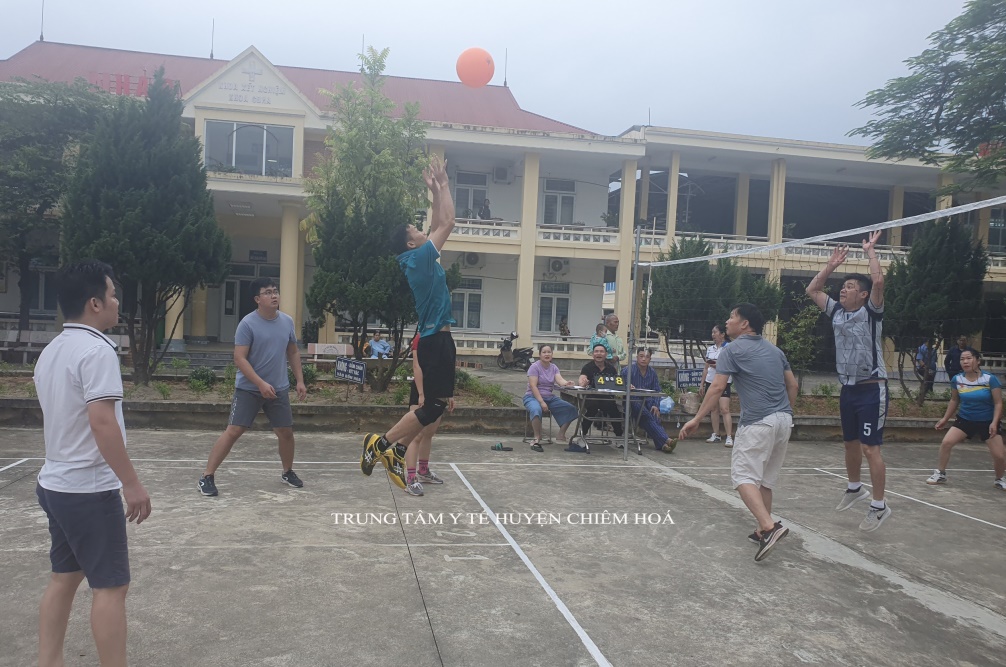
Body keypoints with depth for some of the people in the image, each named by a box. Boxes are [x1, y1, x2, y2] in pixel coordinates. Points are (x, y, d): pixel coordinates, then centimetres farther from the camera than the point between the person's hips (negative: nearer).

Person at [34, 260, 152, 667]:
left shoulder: (51, 351, 10)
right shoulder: (96, 349, -19)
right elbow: (101, 422, -26)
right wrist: (132, 484, -22)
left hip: (55, 484, 9)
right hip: (90, 490, -9)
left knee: (64, 578, 15)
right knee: (110, 586, -1)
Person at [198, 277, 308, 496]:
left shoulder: (287, 321, 3)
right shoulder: (248, 323, -14)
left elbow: (293, 353, 15)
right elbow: (239, 359, -17)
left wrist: (300, 381, 8)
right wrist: (261, 384, -24)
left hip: (279, 389, 5)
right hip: (248, 388, -5)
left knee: (286, 431, 10)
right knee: (233, 431, -7)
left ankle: (287, 472, 31)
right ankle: (207, 476, 3)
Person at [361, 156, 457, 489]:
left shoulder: (420, 260, 13)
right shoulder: (419, 257, -11)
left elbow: (438, 225, 25)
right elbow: (448, 222, -10)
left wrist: (435, 191, 21)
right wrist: (443, 186, 0)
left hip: (435, 339, 10)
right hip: (436, 340, -10)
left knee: (434, 405, 11)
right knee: (433, 406, -8)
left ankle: (394, 454, 12)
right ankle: (382, 443, -1)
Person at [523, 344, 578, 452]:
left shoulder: (554, 367, 9)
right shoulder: (535, 367, -8)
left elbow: (560, 380, -10)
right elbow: (533, 386, -17)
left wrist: (566, 383, -35)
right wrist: (541, 402, -27)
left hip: (550, 397, 6)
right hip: (533, 397, -6)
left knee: (571, 409, -8)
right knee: (536, 410, -40)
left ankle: (561, 436, 4)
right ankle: (537, 439, -27)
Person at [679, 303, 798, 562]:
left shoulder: (733, 350, -4)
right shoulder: (774, 350, 17)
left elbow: (717, 388, -11)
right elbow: (793, 385, 19)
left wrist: (696, 420, -10)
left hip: (758, 423, -7)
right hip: (783, 420, 7)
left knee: (744, 476, -6)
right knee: (766, 479, 16)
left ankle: (770, 526, -22)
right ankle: (764, 531, 20)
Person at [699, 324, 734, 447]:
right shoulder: (710, 349, 14)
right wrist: (702, 384, 15)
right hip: (710, 381, 6)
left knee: (724, 409, -12)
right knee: (714, 409, 8)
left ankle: (729, 437, -12)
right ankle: (715, 435, 14)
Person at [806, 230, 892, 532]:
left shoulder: (871, 312, -8)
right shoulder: (837, 312, 8)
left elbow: (878, 281, -25)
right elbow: (812, 290, 16)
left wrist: (870, 250, -13)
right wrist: (832, 264, 11)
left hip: (871, 389, -7)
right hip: (848, 388, 7)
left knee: (870, 448, -7)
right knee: (850, 443, 18)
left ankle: (879, 506, 2)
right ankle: (854, 488, 38)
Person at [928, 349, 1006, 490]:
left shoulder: (990, 379, -16)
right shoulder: (956, 379, -7)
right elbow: (954, 400, 9)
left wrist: (994, 422, -21)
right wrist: (945, 419, 10)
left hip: (987, 422, -2)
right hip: (965, 419, 2)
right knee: (946, 442, -14)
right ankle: (940, 474, 4)